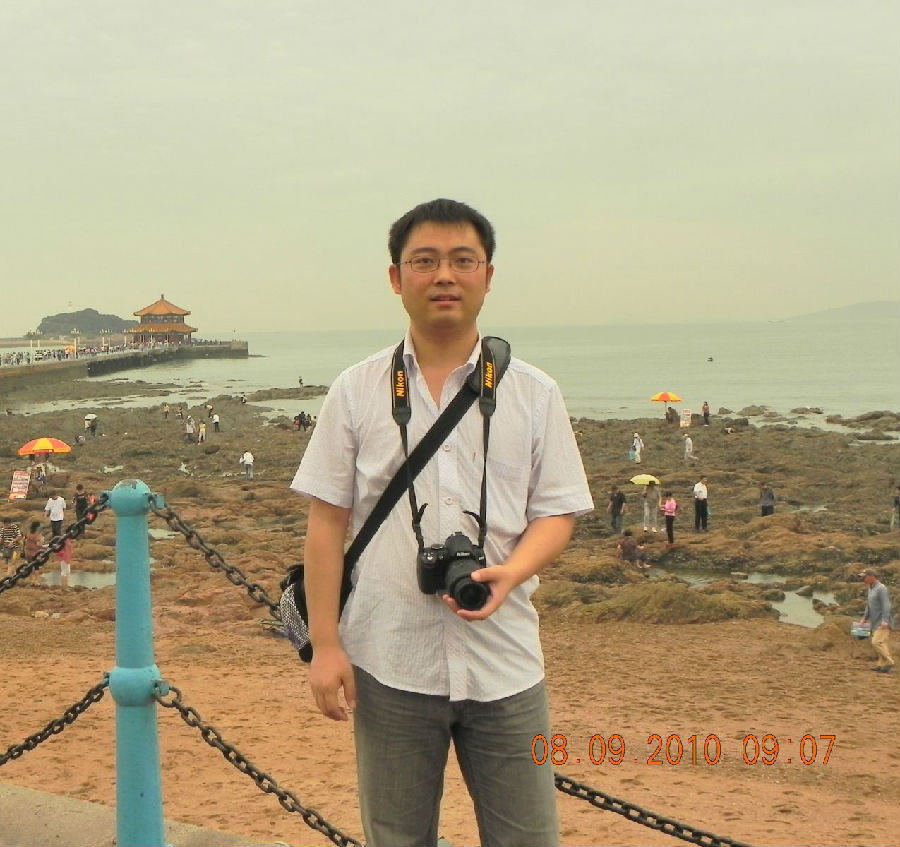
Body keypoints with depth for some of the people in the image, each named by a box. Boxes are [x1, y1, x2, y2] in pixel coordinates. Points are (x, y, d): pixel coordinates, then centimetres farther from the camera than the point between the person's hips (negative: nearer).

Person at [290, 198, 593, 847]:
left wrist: (510, 572, -16)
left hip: (504, 661, 0)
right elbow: (327, 522, 3)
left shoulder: (534, 394, 5)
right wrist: (325, 644, -3)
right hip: (389, 663, 0)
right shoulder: (357, 391, 4)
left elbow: (556, 513, 5)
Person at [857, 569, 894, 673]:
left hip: (883, 623, -9)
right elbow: (869, 605, 23)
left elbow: (886, 605, -21)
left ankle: (889, 663, -11)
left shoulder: (881, 588, -14)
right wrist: (864, 618, 15)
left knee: (877, 642, -15)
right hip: (875, 622, 9)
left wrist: (885, 621, -29)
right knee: (881, 643, 8)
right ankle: (884, 665, 9)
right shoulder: (871, 589, 15)